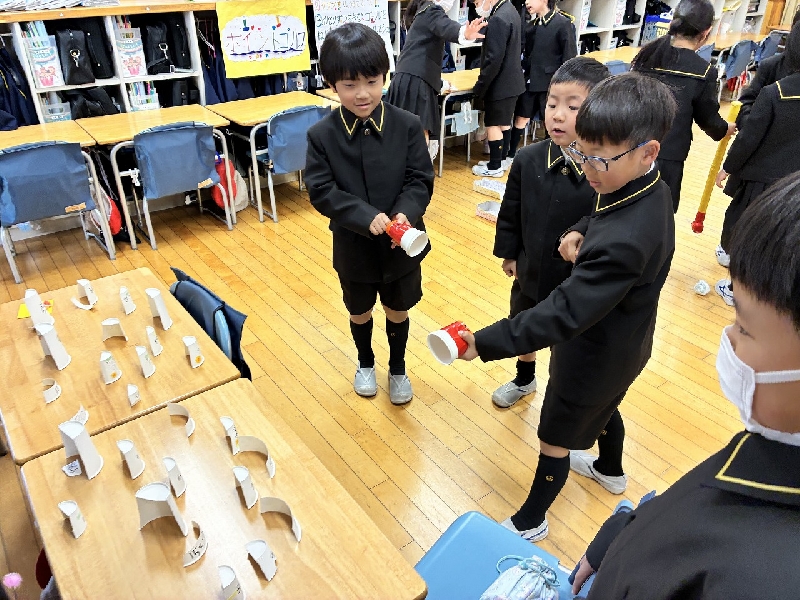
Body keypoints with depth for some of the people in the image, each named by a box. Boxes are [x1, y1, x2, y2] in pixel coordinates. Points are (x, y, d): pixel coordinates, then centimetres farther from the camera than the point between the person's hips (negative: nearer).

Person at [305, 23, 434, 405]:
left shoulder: (407, 125, -11)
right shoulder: (322, 135, -12)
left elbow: (421, 179, -11)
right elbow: (321, 191, -15)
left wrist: (406, 214, -31)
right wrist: (367, 217, -29)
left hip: (402, 244, 0)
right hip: (353, 245, 0)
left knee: (398, 310, 19)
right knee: (360, 311, 22)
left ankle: (398, 370, 44)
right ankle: (365, 363, 50)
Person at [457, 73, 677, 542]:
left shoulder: (621, 242, -41)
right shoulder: (651, 189, -12)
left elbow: (564, 314, -40)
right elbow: (603, 217, 10)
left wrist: (485, 343, -38)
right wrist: (581, 232, -12)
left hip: (595, 356, -9)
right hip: (622, 345, 9)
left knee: (556, 438, 13)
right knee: (604, 407, 35)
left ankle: (530, 521, 37)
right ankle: (611, 471, 63)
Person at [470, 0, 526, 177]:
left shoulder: (498, 19, -23)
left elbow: (493, 60, -25)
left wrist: (479, 87, -18)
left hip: (499, 83, -10)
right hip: (511, 80, 10)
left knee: (493, 124, 0)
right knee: (504, 122, 18)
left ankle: (495, 167, 8)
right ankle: (501, 159, 29)